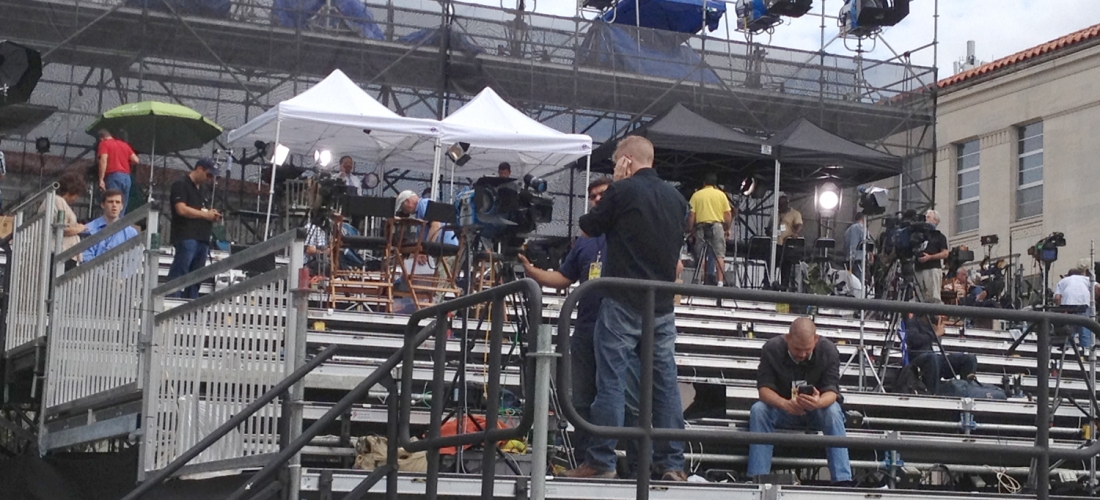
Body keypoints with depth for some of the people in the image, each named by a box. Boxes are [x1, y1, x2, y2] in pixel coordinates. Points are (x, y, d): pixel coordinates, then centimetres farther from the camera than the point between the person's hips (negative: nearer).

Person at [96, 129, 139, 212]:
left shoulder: (104, 144, 4)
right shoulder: (124, 144, 22)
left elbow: (103, 160, -11)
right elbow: (135, 160, 14)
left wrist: (101, 179, -14)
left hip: (113, 176, -6)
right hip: (126, 177, 6)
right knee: (121, 211, 8)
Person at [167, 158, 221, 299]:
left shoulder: (205, 189, 24)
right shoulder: (181, 185, -1)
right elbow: (181, 209, -14)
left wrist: (213, 215, 7)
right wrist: (205, 214, -9)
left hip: (203, 238, 8)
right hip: (187, 238, -8)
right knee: (179, 273, -12)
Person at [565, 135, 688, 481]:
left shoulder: (622, 191, -8)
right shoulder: (677, 199, 10)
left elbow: (589, 228, 4)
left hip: (623, 303, -5)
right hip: (663, 306, 5)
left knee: (611, 382, -3)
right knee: (665, 383, 5)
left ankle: (601, 462, -3)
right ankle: (672, 464, 5)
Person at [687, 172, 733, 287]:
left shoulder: (696, 195, 5)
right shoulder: (721, 194, 6)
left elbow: (691, 215, -1)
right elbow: (728, 214, 2)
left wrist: (691, 230, 6)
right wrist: (728, 229, 11)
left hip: (701, 226, 1)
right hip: (717, 225, -1)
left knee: (701, 255, 6)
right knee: (719, 255, -1)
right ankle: (720, 282, -10)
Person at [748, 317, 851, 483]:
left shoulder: (828, 350, -19)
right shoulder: (772, 349, -18)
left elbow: (832, 391, -22)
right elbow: (764, 388, -22)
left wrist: (819, 402, -48)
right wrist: (785, 404, -45)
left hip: (817, 410, 0)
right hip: (781, 408, 1)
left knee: (833, 411, -34)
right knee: (758, 410, -29)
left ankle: (842, 480, -36)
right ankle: (758, 476, -31)